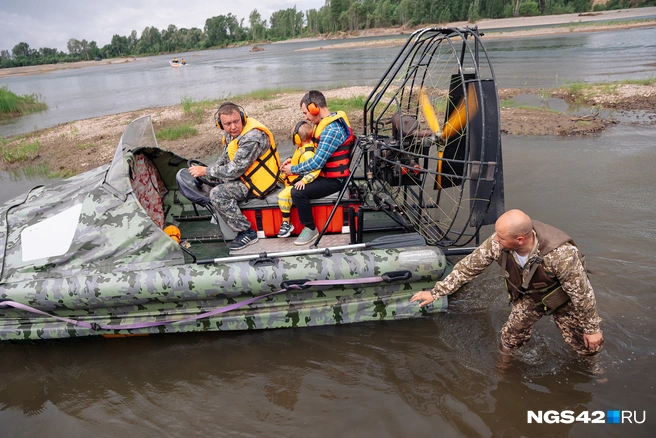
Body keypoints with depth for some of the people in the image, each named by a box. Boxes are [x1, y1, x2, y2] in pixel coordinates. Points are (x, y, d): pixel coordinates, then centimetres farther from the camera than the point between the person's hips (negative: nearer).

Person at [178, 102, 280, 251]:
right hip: (244, 174, 10)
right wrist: (208, 173, -1)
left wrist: (206, 171, -16)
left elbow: (234, 170, -27)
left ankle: (247, 233, -11)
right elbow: (225, 158, 15)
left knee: (217, 194, -20)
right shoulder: (233, 132, 1)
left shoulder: (252, 138, -29)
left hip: (260, 181, -10)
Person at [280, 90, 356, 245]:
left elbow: (317, 163, -27)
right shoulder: (326, 123, 7)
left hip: (334, 179, -10)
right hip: (325, 172, 10)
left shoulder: (331, 130, -25)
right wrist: (293, 160, 6)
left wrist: (293, 170, -13)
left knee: (298, 192, -23)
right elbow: (314, 150, 17)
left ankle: (310, 229, -5)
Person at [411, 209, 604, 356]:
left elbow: (582, 293, -26)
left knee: (587, 344, 9)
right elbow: (468, 267, -19)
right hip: (528, 296, 2)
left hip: (563, 296, -2)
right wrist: (436, 292, -16)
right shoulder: (496, 243, -33)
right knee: (510, 338, 2)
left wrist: (592, 328, -13)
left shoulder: (561, 254, -42)